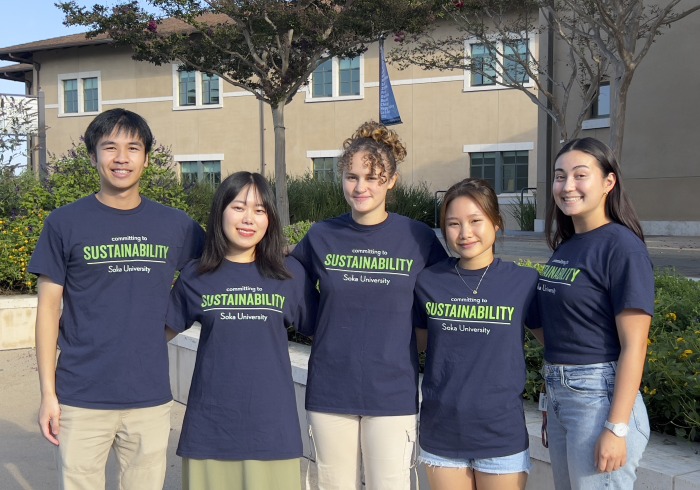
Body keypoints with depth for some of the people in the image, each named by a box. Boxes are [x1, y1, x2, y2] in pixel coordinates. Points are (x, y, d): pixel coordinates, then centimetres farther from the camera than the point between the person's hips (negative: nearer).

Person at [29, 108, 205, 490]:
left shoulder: (177, 225, 4)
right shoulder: (64, 223, 0)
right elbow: (49, 309, 0)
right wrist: (48, 393, -3)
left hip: (151, 397, 2)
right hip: (81, 398, -1)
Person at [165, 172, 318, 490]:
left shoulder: (290, 274, 1)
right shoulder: (195, 276, 2)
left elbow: (319, 329, 10)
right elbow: (165, 330, 11)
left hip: (271, 423, 0)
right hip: (210, 425, 0)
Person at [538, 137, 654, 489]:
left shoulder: (622, 246, -13)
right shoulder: (564, 246, 9)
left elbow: (633, 346, -16)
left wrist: (616, 428, -19)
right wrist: (551, 401, 17)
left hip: (599, 396, -7)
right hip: (559, 394, 8)